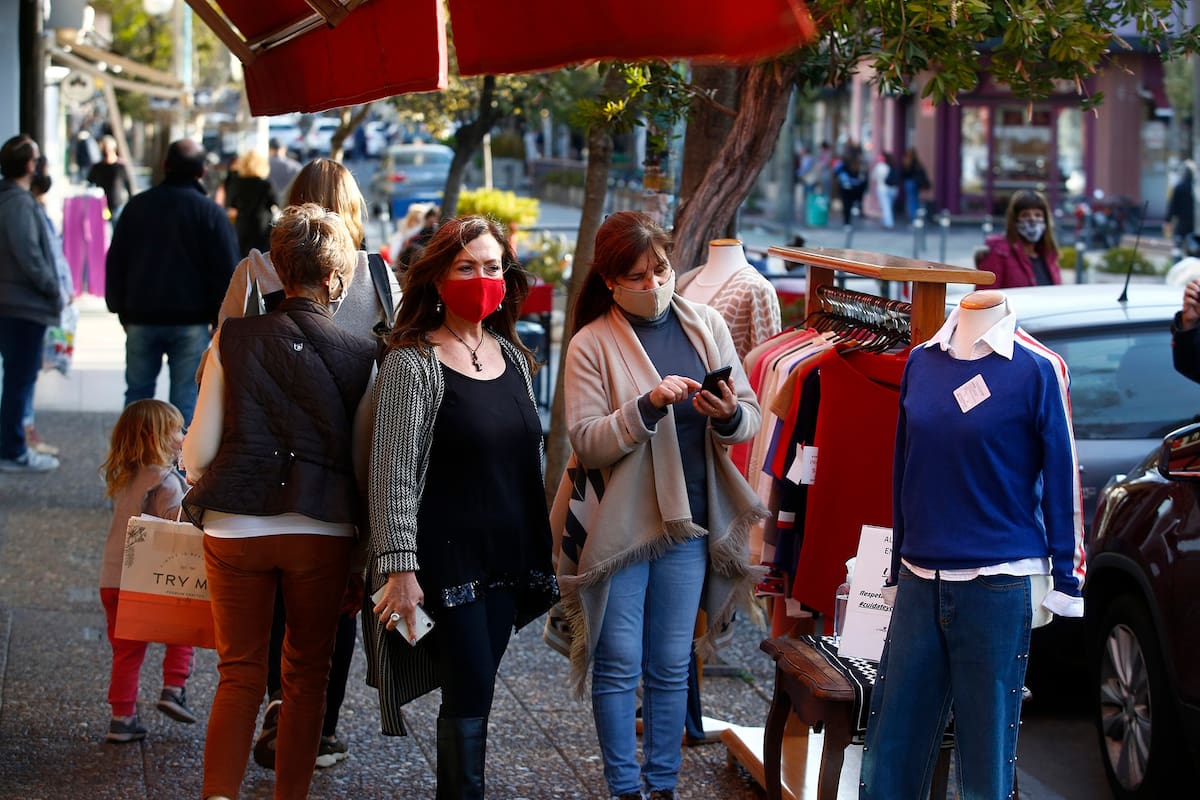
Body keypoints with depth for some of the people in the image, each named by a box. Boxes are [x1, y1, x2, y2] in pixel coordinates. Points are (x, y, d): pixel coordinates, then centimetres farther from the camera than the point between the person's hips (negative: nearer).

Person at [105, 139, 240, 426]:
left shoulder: (136, 206, 6)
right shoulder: (209, 212, -5)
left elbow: (115, 263, 11)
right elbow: (226, 271, -6)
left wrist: (121, 309, 18)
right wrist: (220, 318, 3)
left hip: (141, 317, 3)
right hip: (191, 320, -3)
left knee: (137, 391, 12)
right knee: (186, 396, 0)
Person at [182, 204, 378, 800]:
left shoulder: (233, 339, -4)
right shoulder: (361, 358, -4)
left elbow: (198, 450, -2)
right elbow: (364, 465, 0)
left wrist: (202, 498, 19)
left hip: (234, 527, 0)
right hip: (322, 532, 0)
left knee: (239, 673, 10)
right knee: (307, 674, 14)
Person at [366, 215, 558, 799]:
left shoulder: (513, 357, 10)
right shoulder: (413, 363, -10)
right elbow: (394, 475, -13)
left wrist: (539, 550, 16)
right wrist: (400, 570, -18)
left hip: (506, 557, 6)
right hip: (445, 561, -6)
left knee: (472, 694, 11)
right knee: (471, 696, -7)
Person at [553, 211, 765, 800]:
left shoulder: (706, 325, 4)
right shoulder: (591, 346, -6)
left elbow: (751, 416, 6)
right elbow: (586, 441, -13)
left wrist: (730, 417, -17)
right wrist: (650, 405, -26)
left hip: (688, 522, 3)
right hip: (619, 525, -3)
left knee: (671, 664, 10)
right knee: (619, 665, 2)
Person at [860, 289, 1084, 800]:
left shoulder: (1037, 369, -5)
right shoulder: (921, 361, 9)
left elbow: (1061, 477, -3)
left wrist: (1065, 583, -6)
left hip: (999, 585, -4)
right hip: (919, 581, 4)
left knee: (986, 754, 2)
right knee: (890, 755, 5)